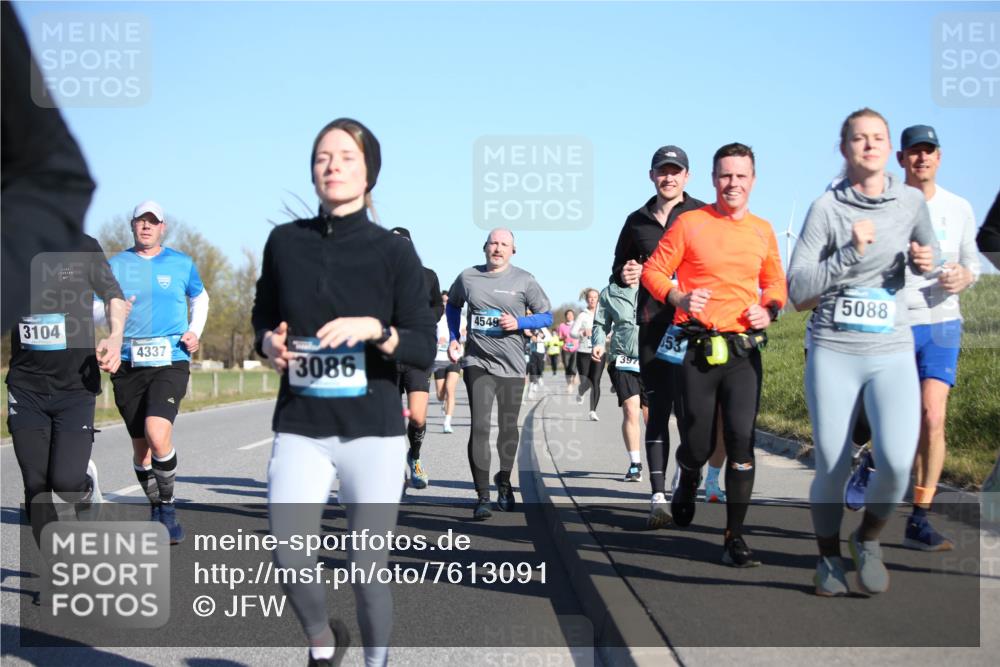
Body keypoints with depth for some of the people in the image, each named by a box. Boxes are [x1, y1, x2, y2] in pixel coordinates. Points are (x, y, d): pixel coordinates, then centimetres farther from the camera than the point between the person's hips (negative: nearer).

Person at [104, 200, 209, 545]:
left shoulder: (181, 263, 7)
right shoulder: (115, 265, 8)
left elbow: (200, 297, 24)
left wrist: (194, 332, 8)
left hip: (171, 362, -2)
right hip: (128, 365, 2)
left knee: (158, 434, -22)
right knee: (140, 445, 8)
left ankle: (167, 506, -3)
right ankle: (156, 508, 28)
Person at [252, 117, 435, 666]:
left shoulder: (394, 252, -2)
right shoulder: (285, 241, 5)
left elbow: (424, 351, -3)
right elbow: (262, 315, 19)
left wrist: (376, 329, -21)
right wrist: (269, 342, -3)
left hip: (373, 431, -2)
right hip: (300, 429, 2)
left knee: (368, 570, 1)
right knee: (289, 559, -10)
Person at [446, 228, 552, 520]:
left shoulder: (524, 280, 0)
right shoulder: (467, 277, 4)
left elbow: (547, 316, 4)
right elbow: (453, 305, 23)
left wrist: (519, 323, -13)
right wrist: (453, 338, 12)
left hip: (511, 365, 1)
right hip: (477, 362, -1)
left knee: (508, 428, 12)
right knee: (479, 426, -14)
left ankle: (504, 481, 37)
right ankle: (482, 497, -13)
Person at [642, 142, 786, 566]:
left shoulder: (763, 230, 9)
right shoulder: (690, 223, -2)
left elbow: (775, 282, 23)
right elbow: (653, 272, 1)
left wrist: (770, 310, 2)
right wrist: (680, 299, -17)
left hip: (744, 350, 2)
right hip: (697, 349, -2)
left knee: (741, 440, -9)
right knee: (698, 444, 3)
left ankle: (735, 536, 2)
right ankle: (686, 480, 40)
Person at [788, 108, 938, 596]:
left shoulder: (911, 201, 6)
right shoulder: (826, 208, -3)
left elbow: (927, 252, 26)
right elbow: (797, 292, -7)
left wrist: (926, 259, 2)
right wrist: (850, 252, -17)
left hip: (892, 354, 2)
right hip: (833, 353, -2)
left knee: (897, 460, -16)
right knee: (832, 468, 2)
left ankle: (868, 539, 13)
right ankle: (829, 557, 27)